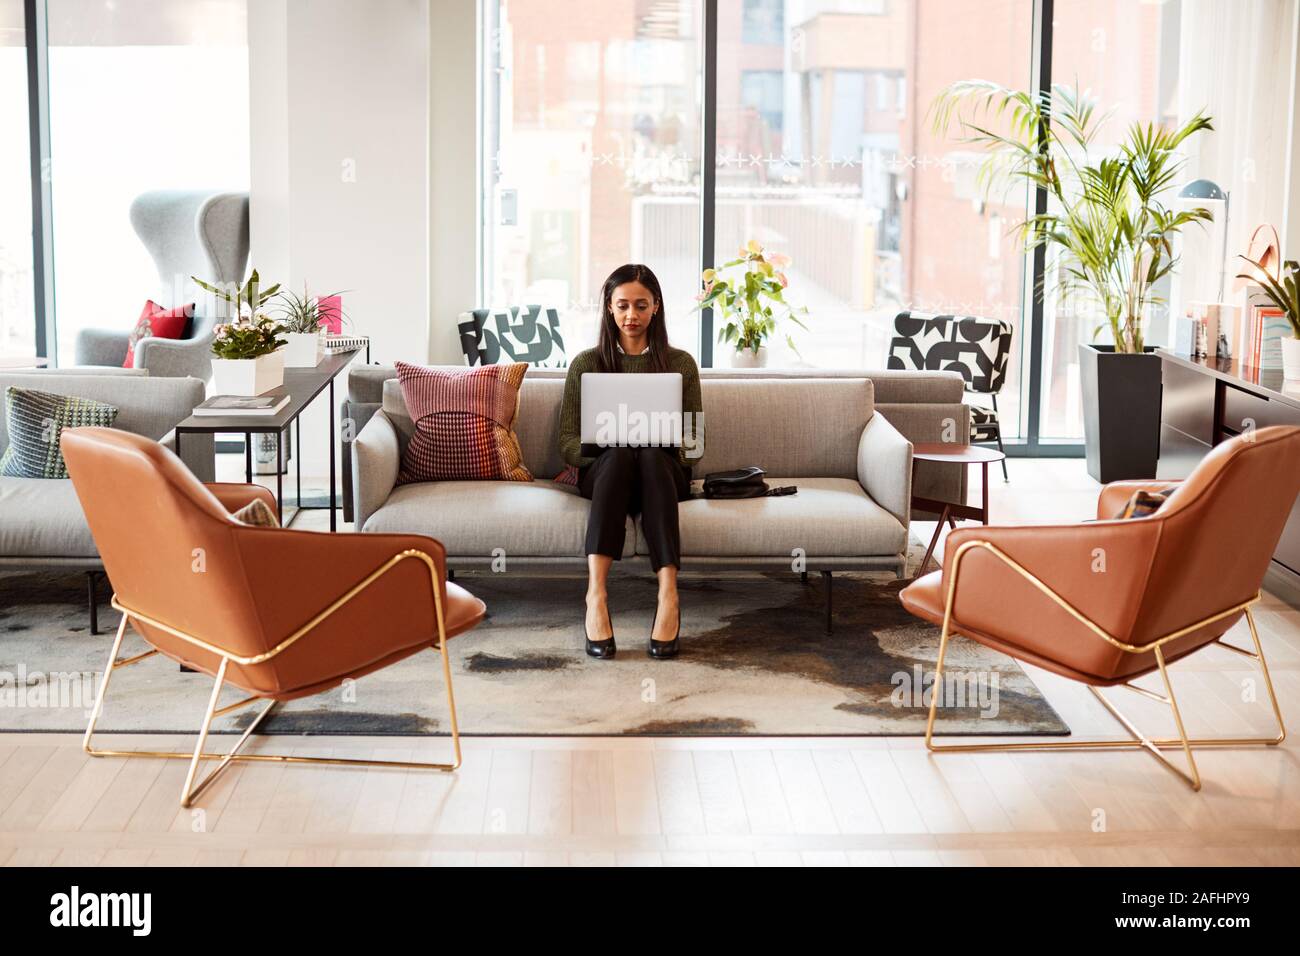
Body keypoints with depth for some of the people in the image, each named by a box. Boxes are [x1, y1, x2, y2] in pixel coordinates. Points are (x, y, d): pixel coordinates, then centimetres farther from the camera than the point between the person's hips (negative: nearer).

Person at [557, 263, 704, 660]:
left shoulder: (680, 363, 11)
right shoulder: (587, 364, 10)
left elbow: (694, 443, 7)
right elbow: (567, 441, 5)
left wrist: (671, 444, -16)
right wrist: (597, 445, -18)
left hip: (663, 470, 0)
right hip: (602, 472, 0)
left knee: (651, 455, -37)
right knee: (619, 453, -37)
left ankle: (669, 596, -50)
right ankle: (596, 594, -50)